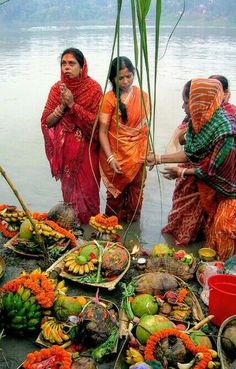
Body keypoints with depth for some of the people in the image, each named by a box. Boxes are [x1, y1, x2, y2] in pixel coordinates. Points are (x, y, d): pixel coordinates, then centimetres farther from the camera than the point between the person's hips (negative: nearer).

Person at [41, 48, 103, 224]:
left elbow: (97, 121, -18)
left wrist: (72, 104, -22)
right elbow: (46, 121, -2)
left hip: (86, 148, -3)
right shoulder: (57, 88, -2)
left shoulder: (93, 88, -12)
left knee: (87, 188, 8)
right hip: (65, 149, 3)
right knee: (68, 187, 16)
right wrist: (62, 105, -18)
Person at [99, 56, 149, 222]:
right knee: (116, 192, 10)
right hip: (115, 154, -3)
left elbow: (145, 127, 7)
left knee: (136, 192, 12)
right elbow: (102, 132, -11)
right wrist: (110, 157, -19)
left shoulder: (143, 96, 1)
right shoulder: (109, 98, -10)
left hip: (137, 154, 3)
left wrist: (148, 153, 3)